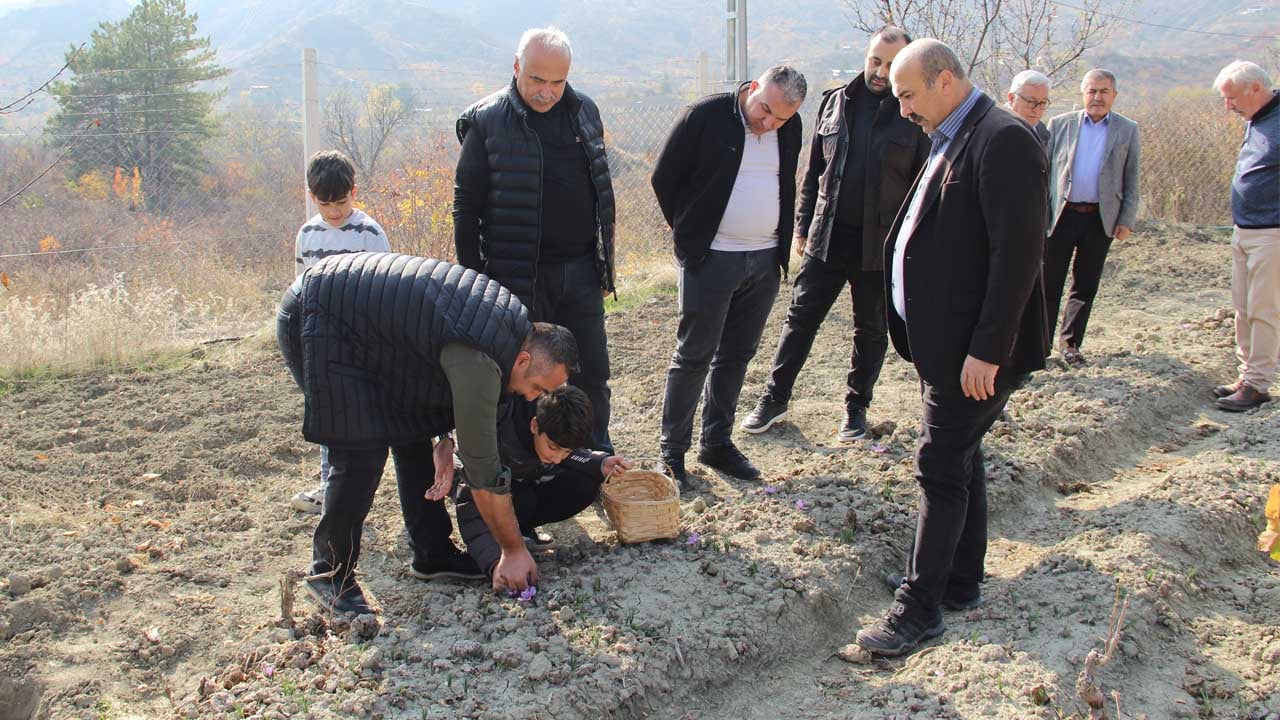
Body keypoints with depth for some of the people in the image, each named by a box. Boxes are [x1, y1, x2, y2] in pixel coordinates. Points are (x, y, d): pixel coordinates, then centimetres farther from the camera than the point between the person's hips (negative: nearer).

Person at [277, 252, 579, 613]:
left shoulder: (513, 321, -1)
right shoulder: (480, 361, -29)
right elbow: (483, 466, -23)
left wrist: (445, 441, 0)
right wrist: (514, 550, -12)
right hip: (317, 322, -10)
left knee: (413, 433, 9)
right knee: (362, 452, -14)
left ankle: (432, 554, 18)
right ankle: (330, 575, 2)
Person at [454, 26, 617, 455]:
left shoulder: (583, 111, 6)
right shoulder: (487, 121, -7)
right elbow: (466, 206, -4)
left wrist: (605, 261, 14)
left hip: (580, 270, 4)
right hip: (517, 275, -4)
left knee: (592, 371, 12)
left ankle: (597, 452, 28)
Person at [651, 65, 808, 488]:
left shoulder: (790, 129, 4)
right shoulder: (705, 116, -12)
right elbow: (664, 177, -5)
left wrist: (781, 242, 13)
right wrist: (689, 231, 1)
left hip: (765, 261, 5)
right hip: (711, 259, -5)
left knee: (736, 356, 12)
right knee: (694, 355, -1)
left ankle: (717, 444, 24)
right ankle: (672, 451, 8)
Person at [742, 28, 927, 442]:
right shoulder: (835, 101, 5)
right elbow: (813, 171, 11)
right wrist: (802, 226, 8)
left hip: (881, 246, -2)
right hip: (827, 238, 2)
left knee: (871, 329, 12)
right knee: (800, 318, 6)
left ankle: (856, 407, 27)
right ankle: (775, 399, 17)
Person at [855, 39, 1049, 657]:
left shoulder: (1002, 141, -19)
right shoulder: (950, 140, 13)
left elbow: (1019, 254, -23)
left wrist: (986, 351, -23)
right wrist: (917, 329, 14)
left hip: (973, 352, -10)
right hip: (943, 344, 10)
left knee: (942, 471, -3)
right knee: (960, 462, 18)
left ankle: (919, 608, 7)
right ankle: (959, 582, 32)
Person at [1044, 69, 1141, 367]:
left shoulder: (1127, 131, 6)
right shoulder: (1060, 124, 4)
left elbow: (1131, 181, 7)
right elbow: (1044, 170, 6)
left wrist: (1126, 220, 0)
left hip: (1101, 218, 1)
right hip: (1061, 215, -1)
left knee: (1085, 285, 8)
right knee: (1049, 281, 3)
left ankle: (1070, 342, 20)